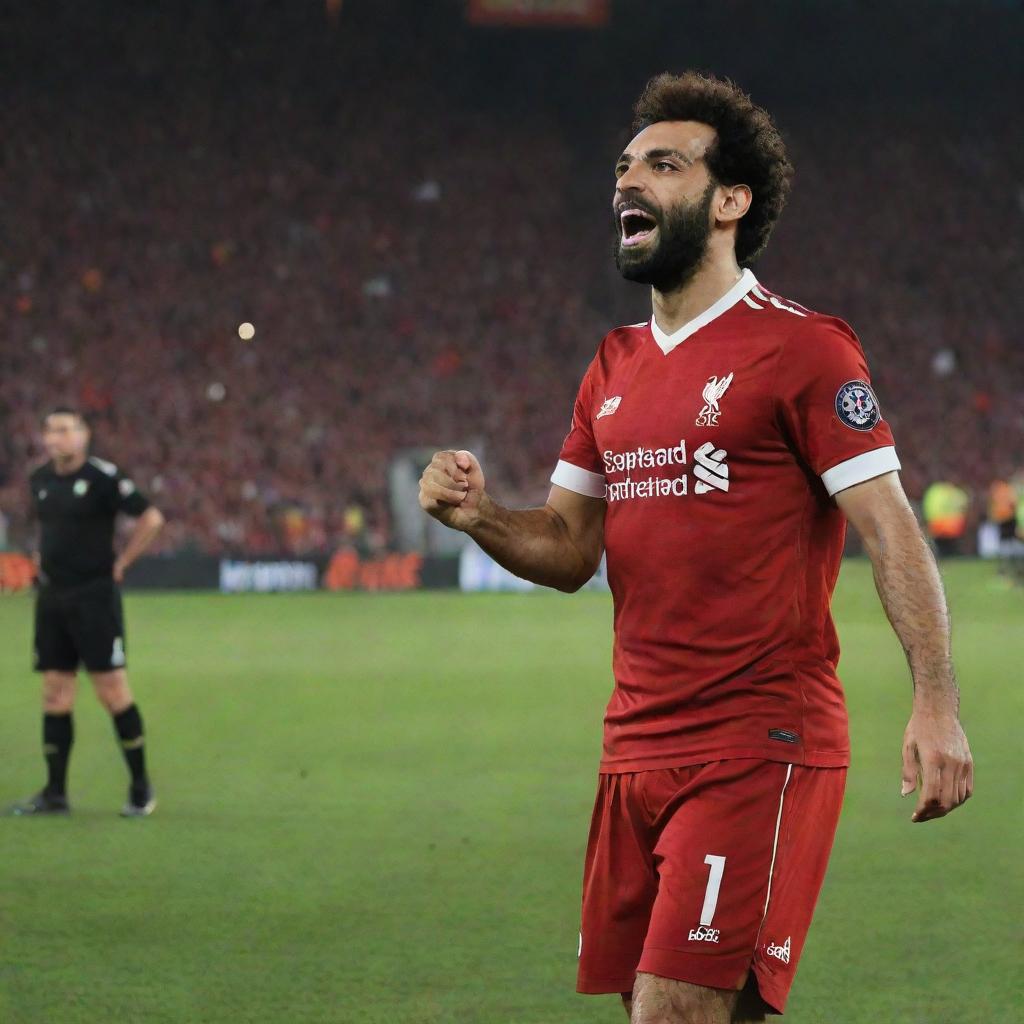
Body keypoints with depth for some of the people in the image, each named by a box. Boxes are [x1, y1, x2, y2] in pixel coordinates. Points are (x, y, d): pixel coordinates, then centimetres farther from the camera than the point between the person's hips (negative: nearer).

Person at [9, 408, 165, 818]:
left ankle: (140, 788, 3)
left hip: (95, 596, -7)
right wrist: (44, 565, 15)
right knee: (55, 695, 6)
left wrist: (120, 564, -10)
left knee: (112, 691, -6)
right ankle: (55, 792, 10)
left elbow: (151, 518, -11)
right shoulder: (40, 480, 11)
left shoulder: (103, 477, -10)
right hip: (52, 596, 7)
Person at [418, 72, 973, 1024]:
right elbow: (569, 550, 18)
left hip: (759, 747, -7)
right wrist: (477, 516, -4)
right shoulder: (616, 366, 16)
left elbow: (889, 527, -11)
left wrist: (936, 703, -21)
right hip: (637, 747, 7)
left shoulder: (798, 347, -6)